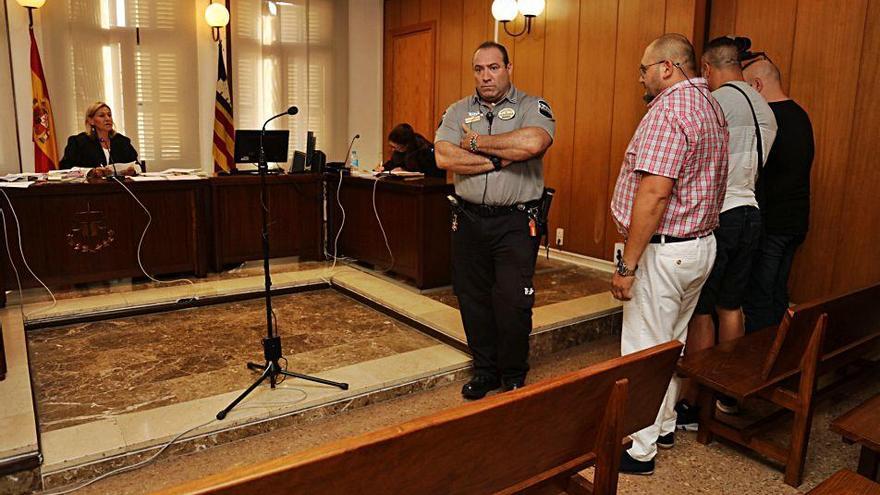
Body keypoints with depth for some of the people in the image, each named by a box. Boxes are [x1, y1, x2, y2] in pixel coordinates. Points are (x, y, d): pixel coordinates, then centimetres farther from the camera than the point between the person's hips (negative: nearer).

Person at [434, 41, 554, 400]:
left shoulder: (533, 107, 1)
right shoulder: (458, 111, 9)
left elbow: (533, 143, -23)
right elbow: (444, 157, -8)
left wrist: (477, 142, -12)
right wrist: (500, 159, -13)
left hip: (516, 221, -3)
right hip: (469, 219, 4)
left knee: (513, 302, -2)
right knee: (473, 299, 11)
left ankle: (514, 376, 19)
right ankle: (485, 369, 29)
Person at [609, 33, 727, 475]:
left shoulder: (669, 109, -17)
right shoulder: (710, 106, 15)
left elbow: (654, 194, -25)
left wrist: (627, 265, -21)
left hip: (663, 251, -10)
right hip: (699, 245, 10)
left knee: (644, 352, 0)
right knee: (672, 346, 20)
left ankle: (639, 452, 12)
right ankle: (664, 426, 35)